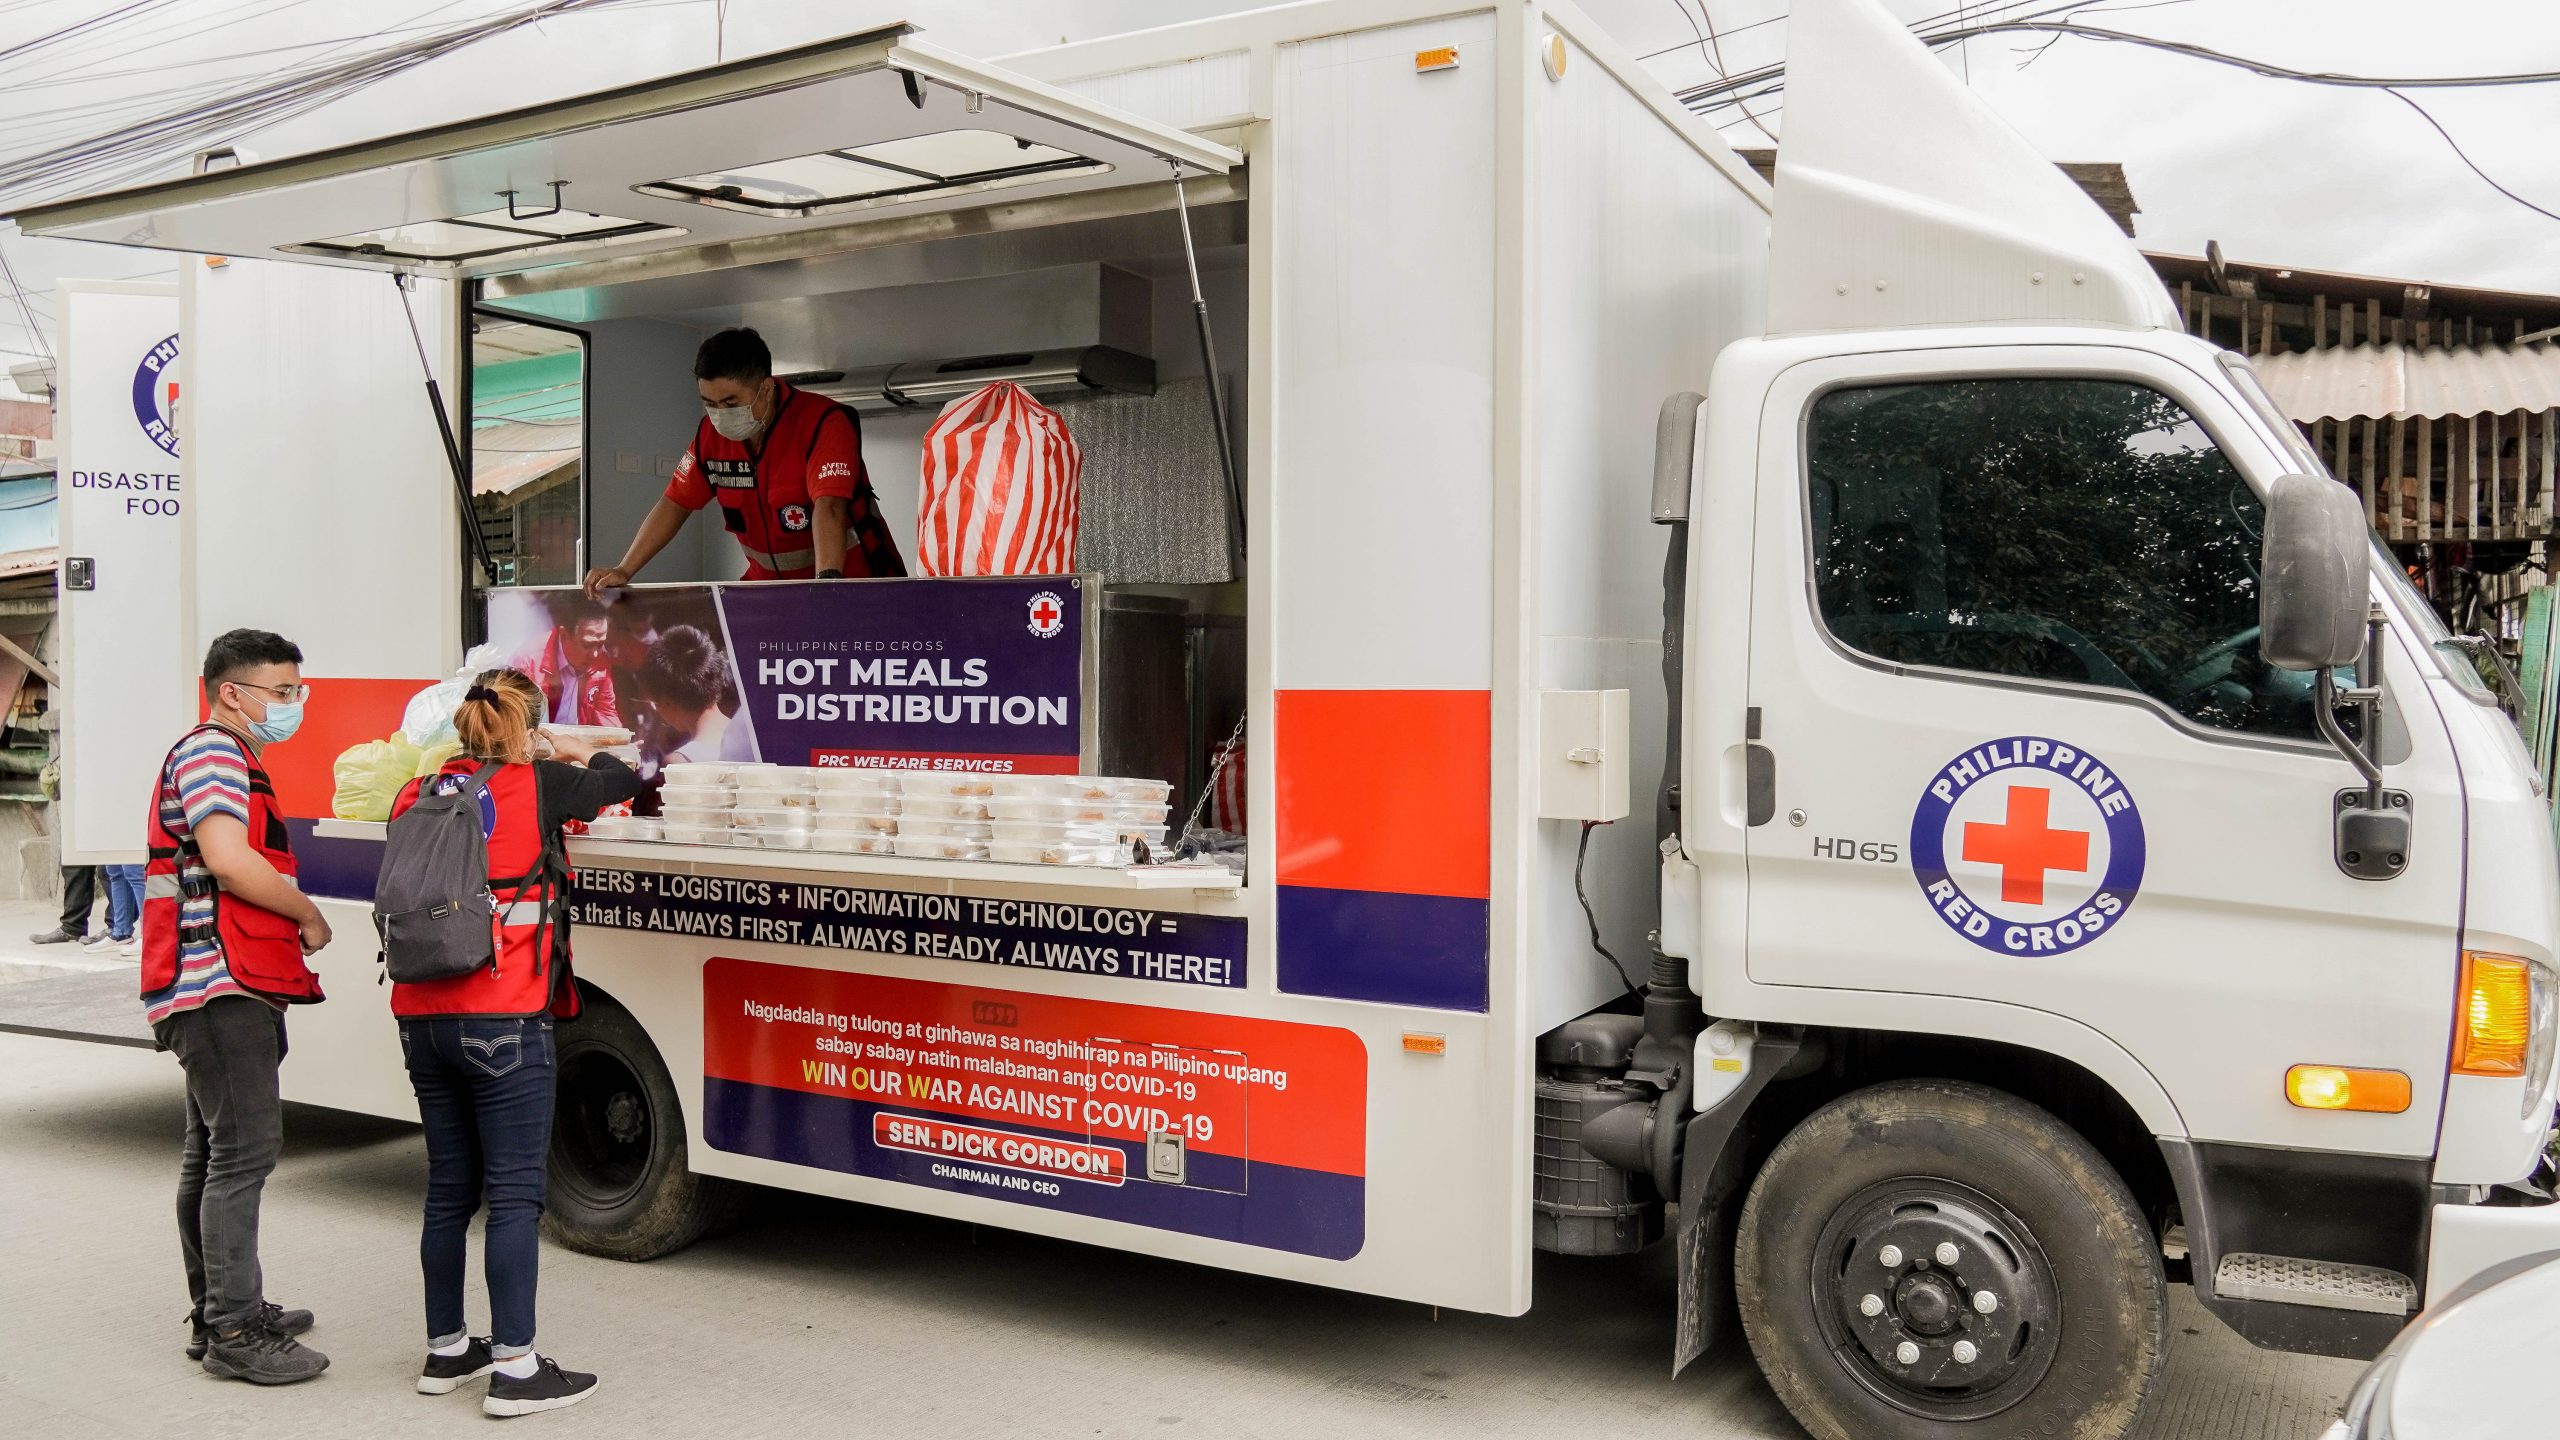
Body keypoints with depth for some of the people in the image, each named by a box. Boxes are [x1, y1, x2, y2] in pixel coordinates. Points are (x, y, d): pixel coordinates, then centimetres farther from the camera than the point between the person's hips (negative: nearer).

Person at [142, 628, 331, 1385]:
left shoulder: (239, 762, 23)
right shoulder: (209, 749, -10)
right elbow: (227, 858, -23)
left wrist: (289, 925, 9)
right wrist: (310, 916, -11)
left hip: (232, 989, 11)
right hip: (219, 985, -11)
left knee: (213, 1153, 15)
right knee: (245, 1149, -11)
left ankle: (216, 1312, 25)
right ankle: (233, 1330, -9)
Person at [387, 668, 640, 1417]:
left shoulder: (416, 797, 7)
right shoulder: (538, 786, -7)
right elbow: (623, 781, 9)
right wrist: (576, 753, 31)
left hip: (423, 1016, 6)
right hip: (504, 1020, -6)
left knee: (449, 1187, 16)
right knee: (515, 1193, -1)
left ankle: (446, 1350, 27)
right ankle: (515, 1369, 1)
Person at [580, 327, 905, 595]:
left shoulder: (823, 423, -19)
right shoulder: (711, 433, 0)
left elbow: (829, 507, -31)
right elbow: (675, 504, 6)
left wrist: (827, 581, -46)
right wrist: (623, 571, -3)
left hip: (852, 582, -5)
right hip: (770, 584, 5)